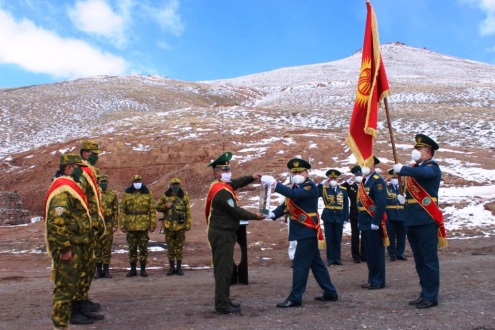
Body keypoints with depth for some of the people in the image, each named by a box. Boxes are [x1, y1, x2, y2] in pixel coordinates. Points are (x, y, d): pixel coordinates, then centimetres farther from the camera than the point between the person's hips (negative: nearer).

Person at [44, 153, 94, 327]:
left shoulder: (70, 187, 16)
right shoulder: (63, 189, -18)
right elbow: (56, 222, -27)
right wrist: (64, 248, -25)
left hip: (74, 245, 11)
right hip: (68, 247, -11)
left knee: (71, 283, 19)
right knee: (65, 286, -5)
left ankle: (72, 313, 31)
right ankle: (60, 323, 1)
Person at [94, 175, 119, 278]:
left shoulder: (113, 194, 4)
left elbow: (116, 211, 3)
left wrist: (115, 225, -3)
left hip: (108, 224, 0)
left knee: (107, 248, 4)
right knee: (97, 248, 5)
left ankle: (106, 270, 13)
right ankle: (98, 270, 14)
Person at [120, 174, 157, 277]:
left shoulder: (148, 194, 2)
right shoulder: (126, 194, 3)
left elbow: (152, 210, 1)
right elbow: (122, 210, 2)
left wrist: (153, 224, -5)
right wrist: (122, 225, -3)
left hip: (143, 225, -1)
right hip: (131, 225, 1)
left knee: (143, 247, 5)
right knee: (132, 248, 9)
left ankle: (143, 269, 14)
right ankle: (133, 269, 19)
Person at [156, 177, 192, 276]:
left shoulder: (184, 196, 1)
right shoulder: (165, 196, 5)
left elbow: (188, 211, 0)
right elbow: (158, 207, 8)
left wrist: (188, 224, -7)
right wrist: (166, 206, -11)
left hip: (180, 226, -1)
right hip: (169, 226, 2)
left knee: (179, 247, 5)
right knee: (170, 247, 8)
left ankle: (179, 267, 14)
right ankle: (172, 267, 18)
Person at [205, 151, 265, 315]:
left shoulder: (219, 185, 9)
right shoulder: (222, 192, -21)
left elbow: (236, 183, 24)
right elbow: (236, 212, -19)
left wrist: (252, 177, 9)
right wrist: (255, 216, -5)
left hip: (220, 233, 11)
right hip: (223, 235, -11)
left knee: (223, 268, 16)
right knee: (224, 269, -6)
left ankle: (224, 300, 24)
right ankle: (222, 305, -2)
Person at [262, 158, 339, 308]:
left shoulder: (310, 186, -14)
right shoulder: (295, 187, 14)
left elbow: (293, 194, -32)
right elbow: (286, 204, 7)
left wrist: (274, 182, -35)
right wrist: (273, 214, -10)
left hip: (307, 232, -9)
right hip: (304, 231, 9)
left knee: (300, 265, -6)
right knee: (316, 263, 15)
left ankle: (295, 298, 1)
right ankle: (330, 293, 24)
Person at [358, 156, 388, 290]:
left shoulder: (377, 180, -11)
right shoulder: (364, 181, 16)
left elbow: (381, 203, -20)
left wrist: (375, 222, -22)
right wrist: (360, 220, 15)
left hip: (373, 223, -9)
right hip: (365, 223, 9)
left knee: (376, 252, -2)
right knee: (369, 253, 13)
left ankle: (378, 281, 6)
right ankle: (372, 279, 21)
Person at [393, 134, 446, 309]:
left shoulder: (432, 167, -7)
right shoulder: (414, 168, 18)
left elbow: (421, 173, -31)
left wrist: (401, 169, -20)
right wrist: (404, 198, 5)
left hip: (426, 222, -8)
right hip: (412, 221, 8)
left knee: (429, 260, -2)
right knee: (420, 261, 14)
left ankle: (431, 297, 5)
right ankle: (425, 293, 23)